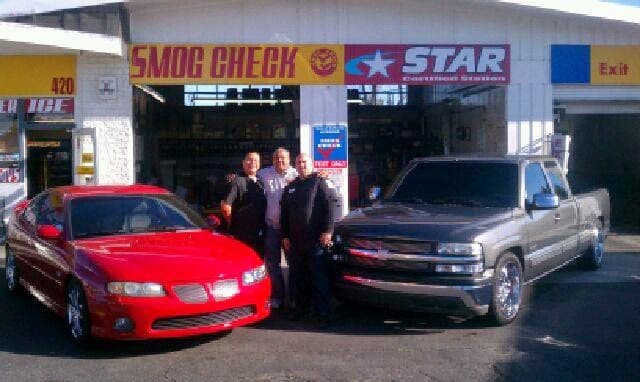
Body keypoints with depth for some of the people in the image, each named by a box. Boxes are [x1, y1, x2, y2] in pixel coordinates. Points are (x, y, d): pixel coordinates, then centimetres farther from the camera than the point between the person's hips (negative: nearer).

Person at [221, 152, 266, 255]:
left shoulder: (260, 183, 13)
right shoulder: (238, 182, -9)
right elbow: (225, 206, -17)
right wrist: (232, 223, -6)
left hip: (258, 235, 7)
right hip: (240, 236, -7)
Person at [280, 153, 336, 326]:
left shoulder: (320, 183, 2)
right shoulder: (290, 188, 19)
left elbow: (330, 207, -7)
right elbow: (284, 214, 21)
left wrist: (327, 231, -15)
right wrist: (285, 236, 13)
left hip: (316, 240, -6)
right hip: (295, 241, 6)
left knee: (320, 278, -5)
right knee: (297, 278, 9)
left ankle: (322, 312, -1)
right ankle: (301, 307, 21)